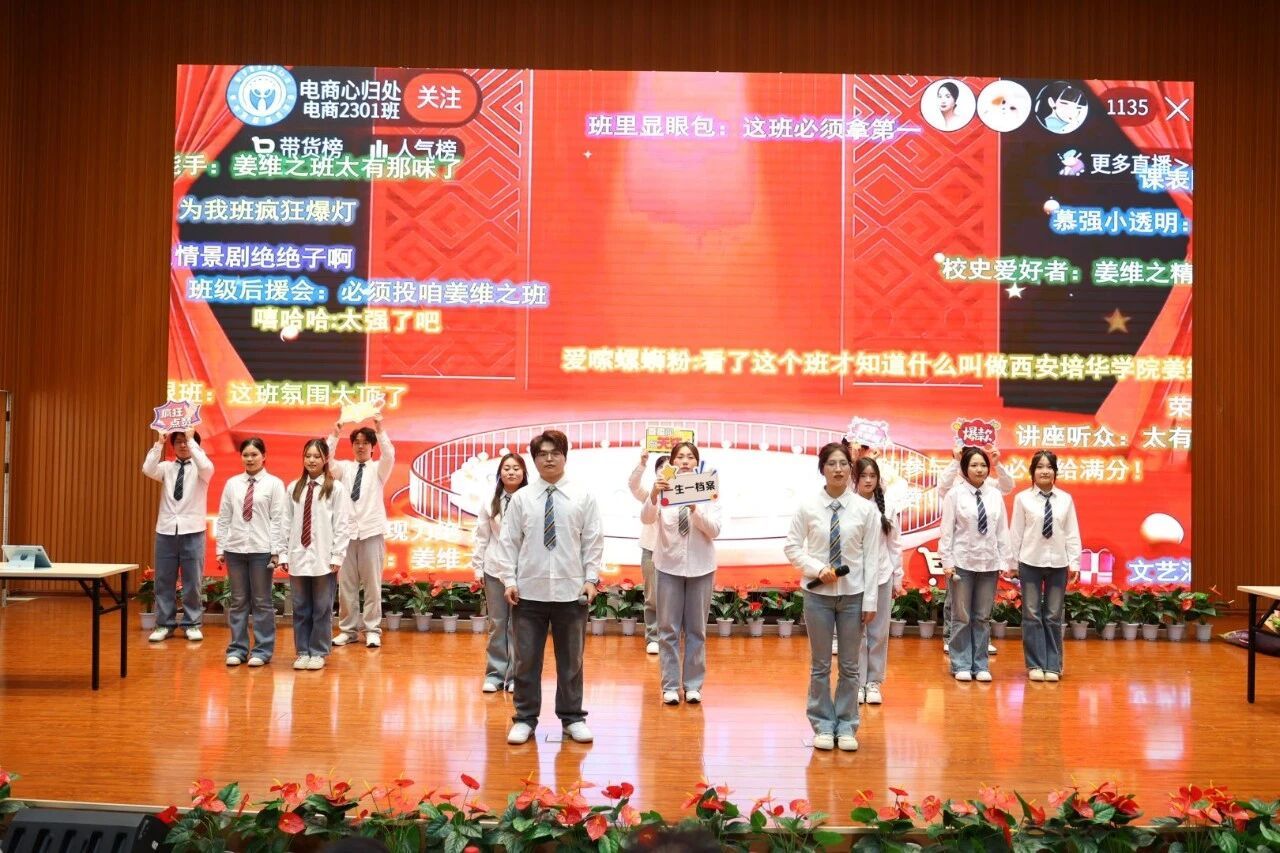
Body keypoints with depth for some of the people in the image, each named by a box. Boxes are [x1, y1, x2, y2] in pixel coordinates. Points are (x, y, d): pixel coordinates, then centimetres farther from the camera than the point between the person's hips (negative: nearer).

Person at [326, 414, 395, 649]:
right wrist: (334, 435, -17)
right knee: (346, 584, 4)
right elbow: (325, 460, -7)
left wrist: (380, 430, -24)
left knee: (372, 584, 0)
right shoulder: (344, 468, 11)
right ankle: (348, 629, 14)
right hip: (346, 531, 2)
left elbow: (390, 456, -14)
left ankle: (372, 630, 7)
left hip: (371, 531, -2)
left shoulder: (378, 469, 7)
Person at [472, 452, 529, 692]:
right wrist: (477, 567, 4)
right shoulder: (490, 502, 3)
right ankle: (494, 674, 18)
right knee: (497, 623, 9)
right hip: (495, 570, 2)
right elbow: (481, 537, 6)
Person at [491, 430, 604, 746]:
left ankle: (572, 718, 24)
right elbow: (508, 542, 4)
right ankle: (525, 719, 19)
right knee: (526, 659, 7)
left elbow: (594, 541, 2)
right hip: (529, 590, 0)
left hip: (571, 591, 0)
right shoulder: (521, 498, 1)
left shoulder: (583, 497, 0)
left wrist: (590, 579, -4)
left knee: (571, 659, 11)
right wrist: (509, 580, -2)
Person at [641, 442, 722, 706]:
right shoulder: (663, 489, -4)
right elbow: (646, 519, -18)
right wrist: (653, 495, -37)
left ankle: (693, 685, 18)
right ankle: (670, 685, 14)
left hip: (700, 566, 0)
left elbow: (715, 530, -12)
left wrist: (695, 508, -28)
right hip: (669, 565, 0)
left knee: (696, 630, 8)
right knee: (668, 629, 5)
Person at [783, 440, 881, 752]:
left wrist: (870, 600, -3)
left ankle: (846, 726, 23)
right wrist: (818, 569, -15)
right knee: (820, 664, 9)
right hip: (818, 593, 0)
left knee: (849, 665, 10)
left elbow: (872, 556, -2)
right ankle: (823, 726, 22)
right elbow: (792, 547, 0)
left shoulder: (865, 508, -5)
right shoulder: (807, 505, -6)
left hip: (853, 594, 0)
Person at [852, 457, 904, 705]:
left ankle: (874, 682, 18)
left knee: (879, 632, 7)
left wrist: (898, 578, 7)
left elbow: (895, 545, 7)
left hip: (881, 576, 2)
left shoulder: (887, 508, 2)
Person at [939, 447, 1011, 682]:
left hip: (989, 563, 3)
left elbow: (1002, 530, 7)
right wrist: (947, 562, -8)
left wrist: (1004, 561, 4)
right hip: (962, 562, -3)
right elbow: (947, 530, -4)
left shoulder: (995, 495, 4)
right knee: (961, 616, 5)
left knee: (983, 617, 9)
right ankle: (961, 665, 14)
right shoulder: (955, 495, -4)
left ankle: (980, 665, 18)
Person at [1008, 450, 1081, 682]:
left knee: (1054, 616, 7)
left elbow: (1072, 533, 4)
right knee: (1032, 615, 4)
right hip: (1030, 562, -1)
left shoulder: (1065, 499, 3)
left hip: (1058, 563, 1)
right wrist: (1012, 562, 1)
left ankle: (1053, 666, 14)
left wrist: (1074, 562, 0)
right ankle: (1035, 665, 12)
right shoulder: (1023, 498, -1)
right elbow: (1016, 532, 1)